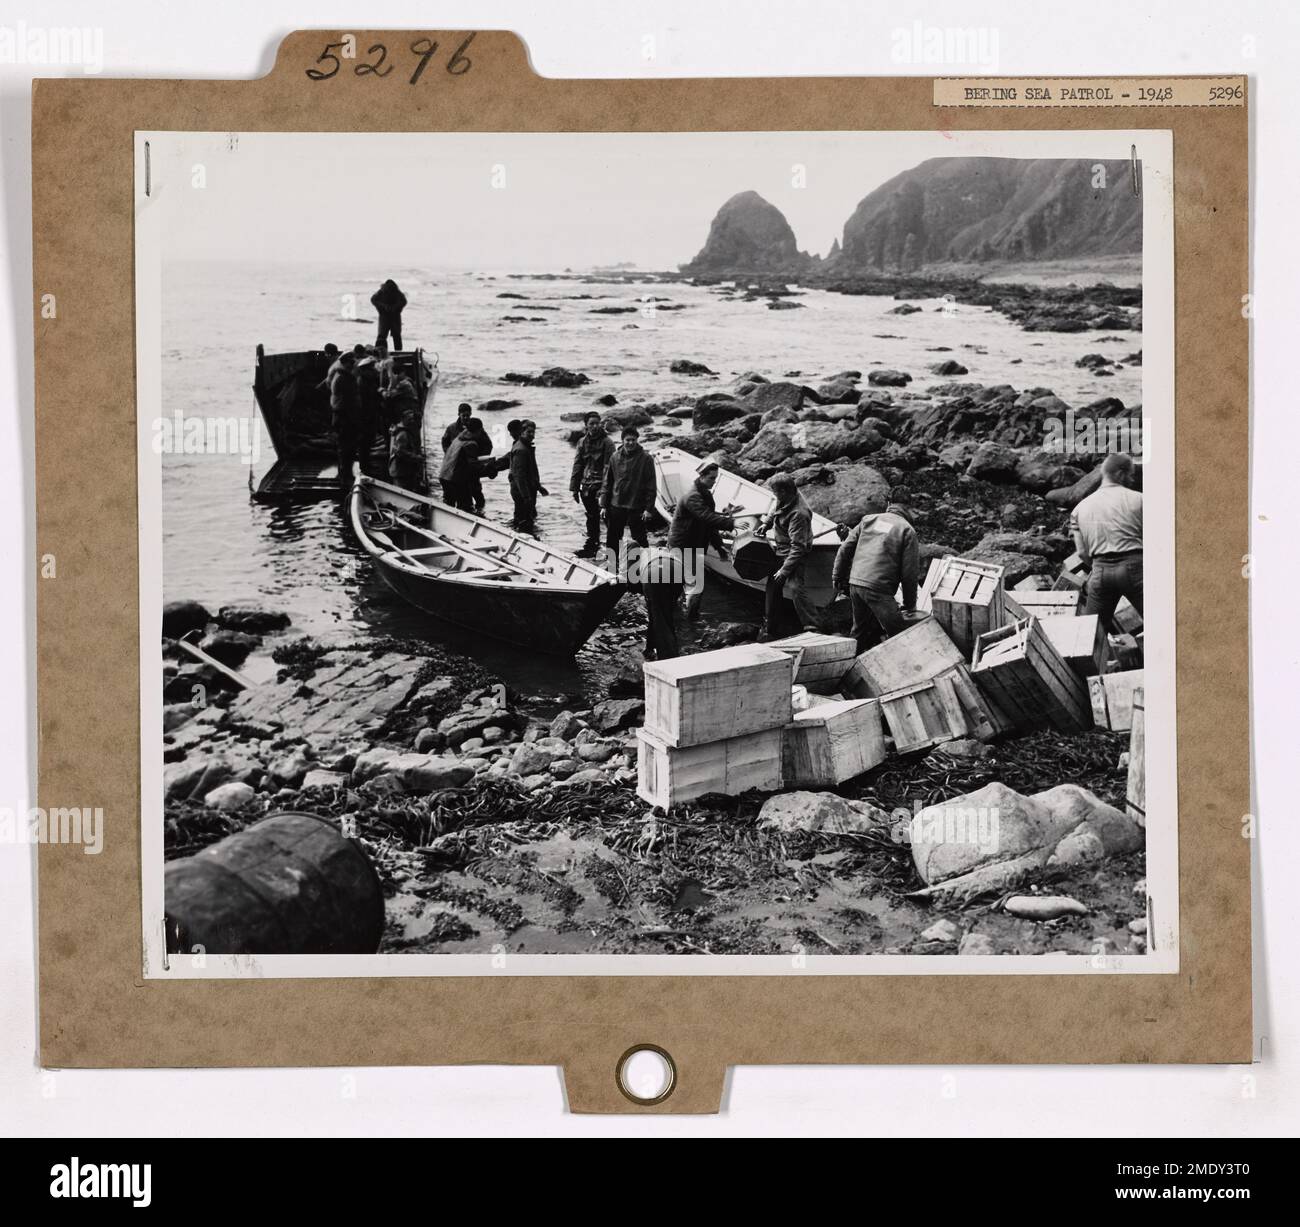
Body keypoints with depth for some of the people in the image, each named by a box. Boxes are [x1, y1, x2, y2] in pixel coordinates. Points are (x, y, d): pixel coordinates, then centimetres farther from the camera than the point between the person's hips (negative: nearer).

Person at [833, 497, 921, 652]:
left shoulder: (868, 519, 18)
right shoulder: (907, 530, 5)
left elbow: (845, 549, 14)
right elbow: (909, 572, 1)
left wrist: (837, 577, 22)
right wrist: (910, 605, 8)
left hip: (855, 583, 6)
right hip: (879, 588, -6)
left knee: (860, 632, 19)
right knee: (898, 634, -4)